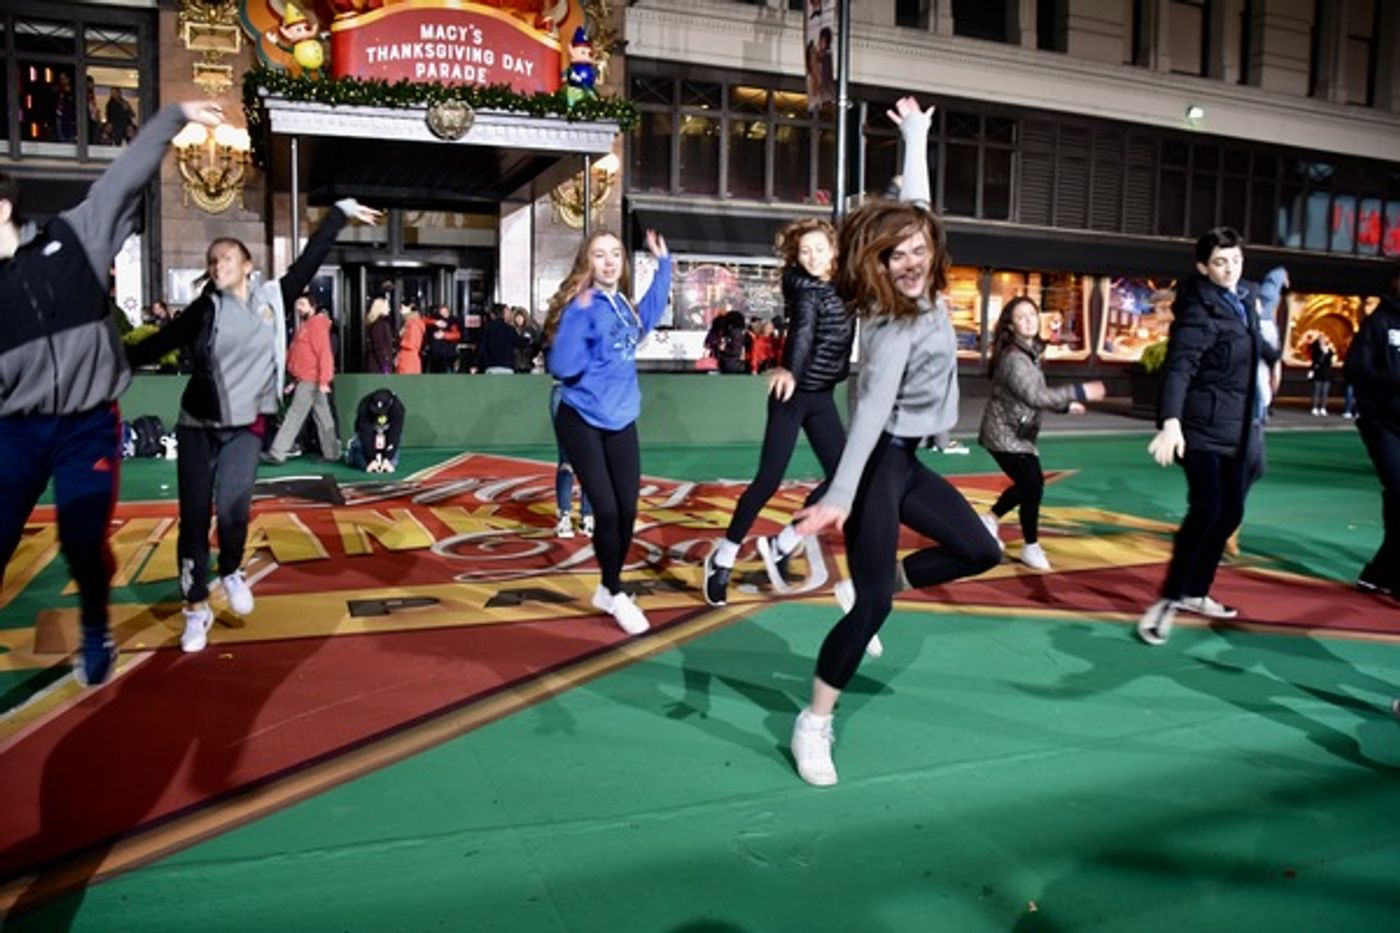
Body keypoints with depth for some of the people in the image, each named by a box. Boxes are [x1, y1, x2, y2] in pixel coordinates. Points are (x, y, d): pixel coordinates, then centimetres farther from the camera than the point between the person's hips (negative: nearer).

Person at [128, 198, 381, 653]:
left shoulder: (272, 298, 1)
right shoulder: (205, 309, 1)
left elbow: (311, 258, 4)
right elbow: (158, 342, 3)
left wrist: (341, 211, 8)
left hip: (245, 427, -1)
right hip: (198, 426, 1)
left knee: (232, 507, -18)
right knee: (194, 518, 0)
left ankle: (232, 572, 13)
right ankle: (197, 609, 13)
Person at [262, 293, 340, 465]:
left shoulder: (317, 324, -10)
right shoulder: (304, 326, 19)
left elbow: (324, 353, -18)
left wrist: (323, 381, -24)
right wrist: (295, 381, 19)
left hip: (310, 380, -10)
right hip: (306, 379, 10)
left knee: (294, 415, -8)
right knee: (323, 418, 10)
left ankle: (277, 453, -6)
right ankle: (331, 452, 14)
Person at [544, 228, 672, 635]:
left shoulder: (626, 306, 5)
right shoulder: (580, 307, -16)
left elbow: (650, 314, 29)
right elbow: (562, 367, -28)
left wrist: (663, 263, 28)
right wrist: (579, 312, -34)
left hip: (621, 422, 6)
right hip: (582, 422, -6)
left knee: (627, 510, 5)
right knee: (606, 511, -8)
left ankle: (608, 589, 26)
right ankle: (616, 594, 14)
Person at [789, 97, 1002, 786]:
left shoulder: (923, 292, 1)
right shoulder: (895, 323, -21)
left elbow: (915, 201, 15)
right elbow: (873, 409, -35)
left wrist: (915, 136, 26)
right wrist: (841, 494, -43)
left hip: (906, 461, 9)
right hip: (879, 462, -9)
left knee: (980, 551, 15)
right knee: (873, 603, -11)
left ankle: (875, 584, 23)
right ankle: (814, 725, 0)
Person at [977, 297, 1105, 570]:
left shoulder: (1030, 352, 8)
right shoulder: (1014, 358, -23)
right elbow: (1035, 396, -34)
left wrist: (1065, 405, 9)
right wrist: (1080, 392, -33)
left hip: (1019, 433, 10)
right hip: (1005, 434, -10)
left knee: (1030, 483, 19)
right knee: (1033, 486, -11)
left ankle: (990, 518, 36)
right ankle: (1031, 547, 4)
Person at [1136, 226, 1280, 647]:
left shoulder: (1246, 299, 9)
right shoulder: (1199, 313, -16)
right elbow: (1178, 369, -29)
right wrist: (1170, 422, -42)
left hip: (1238, 430, 9)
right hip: (1201, 428, -9)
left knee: (1230, 513, 11)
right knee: (1206, 510, -18)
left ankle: (1194, 593, 25)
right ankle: (1168, 600, -9)